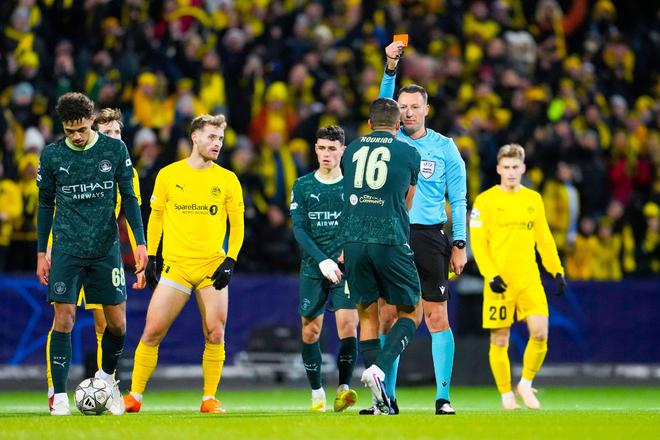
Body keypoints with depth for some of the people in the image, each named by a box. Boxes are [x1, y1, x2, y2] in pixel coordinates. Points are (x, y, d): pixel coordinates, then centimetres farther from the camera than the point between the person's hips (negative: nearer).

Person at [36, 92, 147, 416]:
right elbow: (45, 205, 10)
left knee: (117, 323, 2)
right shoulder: (52, 155, 0)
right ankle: (59, 396, -5)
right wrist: (41, 252, 8)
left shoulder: (114, 149, -1)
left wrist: (140, 242, -1)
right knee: (64, 319, -10)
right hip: (67, 250, -1)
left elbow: (129, 197, 6)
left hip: (106, 249, 1)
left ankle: (107, 375, 30)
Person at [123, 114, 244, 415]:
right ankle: (134, 396, 4)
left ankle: (209, 399, 4)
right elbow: (156, 217, 12)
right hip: (175, 265, 0)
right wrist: (150, 258, 7)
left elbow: (237, 224, 7)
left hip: (213, 267, 0)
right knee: (152, 330, -4)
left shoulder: (227, 180, 4)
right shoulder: (168, 175, 5)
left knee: (215, 333, -6)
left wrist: (230, 261, -5)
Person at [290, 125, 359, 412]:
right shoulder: (302, 186, 5)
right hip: (313, 269, 1)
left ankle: (343, 389, -11)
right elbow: (299, 229, -2)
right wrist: (322, 260, -15)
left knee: (348, 326, -15)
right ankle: (317, 394, 13)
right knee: (311, 332, 2)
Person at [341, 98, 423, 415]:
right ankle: (379, 368, -15)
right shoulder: (409, 153, 7)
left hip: (353, 242, 3)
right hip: (390, 241, -3)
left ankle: (380, 401, 5)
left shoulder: (352, 150, 14)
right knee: (411, 314, 11)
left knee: (367, 315, 12)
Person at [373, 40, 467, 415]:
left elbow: (458, 199, 6)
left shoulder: (445, 147, 5)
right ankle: (387, 397, 6)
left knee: (437, 317, -5)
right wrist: (391, 68, -22)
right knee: (386, 318, 1)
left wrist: (459, 244, -2)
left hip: (429, 238, -2)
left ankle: (443, 397, -3)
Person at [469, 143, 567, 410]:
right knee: (500, 340, 0)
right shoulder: (485, 200, -1)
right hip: (499, 281, -3)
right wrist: (492, 275, -15)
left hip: (529, 278, 3)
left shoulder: (534, 199, 12)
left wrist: (557, 271, 7)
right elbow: (477, 243, -5)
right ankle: (506, 395, 14)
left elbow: (544, 240, 16)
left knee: (540, 333, -11)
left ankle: (526, 384, 9)